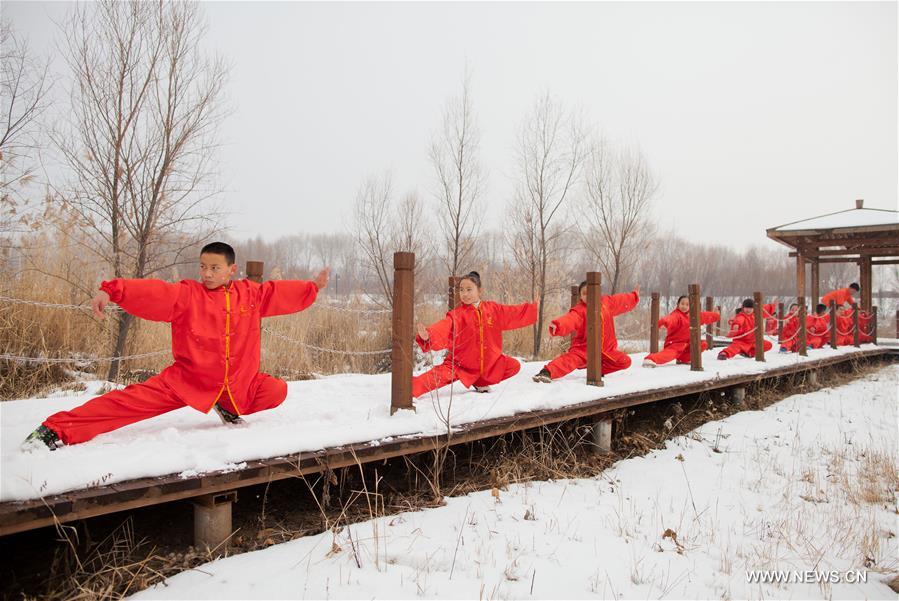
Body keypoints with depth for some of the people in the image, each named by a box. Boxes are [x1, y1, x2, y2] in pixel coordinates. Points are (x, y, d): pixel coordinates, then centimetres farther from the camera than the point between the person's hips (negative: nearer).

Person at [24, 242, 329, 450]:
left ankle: (228, 408, 14)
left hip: (238, 382, 3)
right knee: (135, 399, -16)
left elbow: (279, 293, 15)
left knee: (276, 391, -10)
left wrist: (313, 287, 15)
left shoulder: (251, 294, 3)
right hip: (187, 380, -3)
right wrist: (112, 291, -35)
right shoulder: (187, 294, -7)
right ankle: (56, 430, -15)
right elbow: (152, 292, -21)